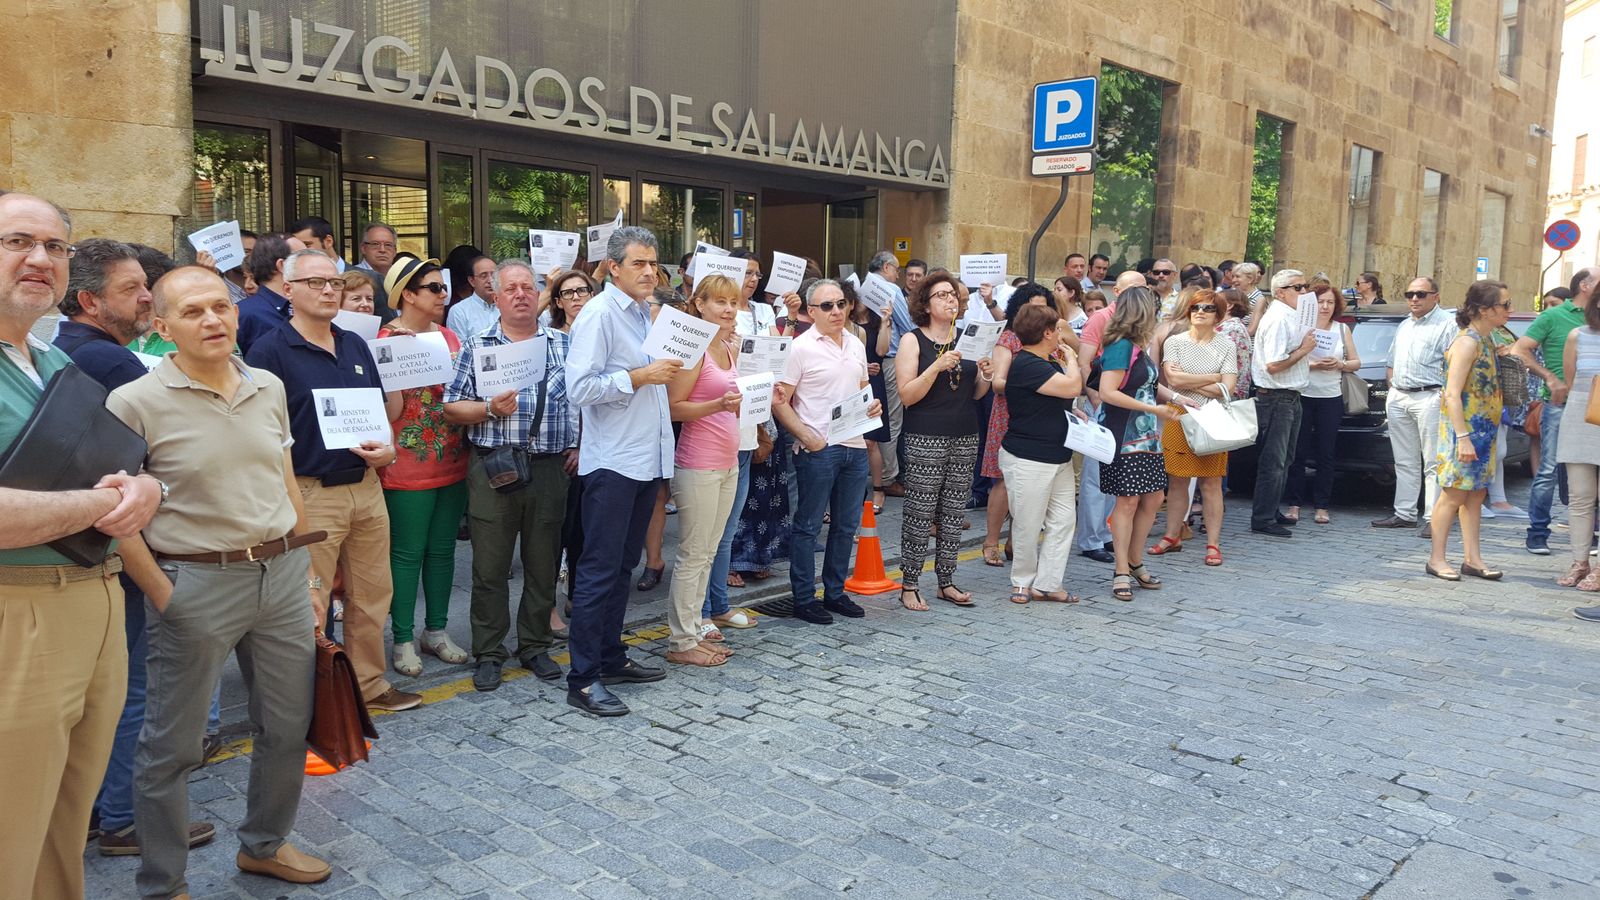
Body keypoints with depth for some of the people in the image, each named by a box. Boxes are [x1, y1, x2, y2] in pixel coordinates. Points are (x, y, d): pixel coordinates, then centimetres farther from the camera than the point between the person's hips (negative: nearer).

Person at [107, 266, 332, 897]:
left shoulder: (269, 387, 6)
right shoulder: (135, 403, -10)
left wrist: (306, 560, 13)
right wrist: (162, 594, -12)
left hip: (282, 573, 5)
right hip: (196, 584, -5)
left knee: (288, 726, 16)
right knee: (173, 744, 7)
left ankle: (264, 845, 39)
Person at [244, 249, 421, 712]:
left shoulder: (355, 345, 13)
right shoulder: (270, 351, -7)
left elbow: (385, 410, 19)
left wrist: (387, 449, -2)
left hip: (366, 487, 6)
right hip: (311, 495, -6)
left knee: (373, 593, 14)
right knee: (309, 604, 1)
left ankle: (370, 683, 29)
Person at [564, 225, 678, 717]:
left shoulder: (646, 314, 16)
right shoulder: (599, 314, -11)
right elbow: (579, 387, -21)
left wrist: (667, 371, 12)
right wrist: (640, 376, -20)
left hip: (647, 458, 9)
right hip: (612, 463, -8)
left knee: (622, 565, 16)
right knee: (599, 570, -4)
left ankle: (610, 657, 27)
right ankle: (583, 679, 2)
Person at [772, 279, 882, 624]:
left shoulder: (856, 345, 12)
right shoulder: (802, 347, -8)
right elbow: (779, 401, -10)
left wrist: (872, 405, 2)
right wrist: (807, 437, -17)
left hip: (855, 447, 7)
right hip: (818, 450, -6)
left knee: (846, 525, 13)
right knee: (808, 525, 2)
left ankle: (835, 593, 26)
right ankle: (803, 599, 12)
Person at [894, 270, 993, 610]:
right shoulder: (913, 341, -2)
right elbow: (906, 395, -10)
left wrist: (985, 376, -4)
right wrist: (937, 366, -21)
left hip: (965, 438, 5)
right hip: (925, 439, -5)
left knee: (953, 515, 8)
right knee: (920, 515, -3)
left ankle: (946, 582, 19)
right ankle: (909, 585, 7)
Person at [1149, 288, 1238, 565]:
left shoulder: (1226, 345, 3)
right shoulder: (1174, 342, 4)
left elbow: (1226, 389, -6)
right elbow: (1173, 378, -11)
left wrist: (1188, 382, -8)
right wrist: (1213, 377, -5)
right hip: (1179, 417, 1)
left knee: (1211, 482, 1)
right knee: (1177, 480, 6)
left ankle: (1213, 544, 7)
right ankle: (1172, 536, 18)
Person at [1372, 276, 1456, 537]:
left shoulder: (1447, 324, -3)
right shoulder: (1404, 326, 22)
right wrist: (1392, 389, 14)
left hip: (1429, 398, -8)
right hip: (1398, 398, 8)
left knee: (1433, 463, -5)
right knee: (1405, 462, 11)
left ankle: (1434, 518, -3)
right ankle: (1404, 514, 16)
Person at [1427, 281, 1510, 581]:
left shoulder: (1486, 341, 12)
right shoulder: (1467, 342, -15)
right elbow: (1452, 394, -21)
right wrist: (1463, 437, -25)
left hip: (1483, 431, 9)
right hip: (1465, 430, -9)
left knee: (1475, 496, 11)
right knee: (1454, 496, -4)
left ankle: (1472, 559, 17)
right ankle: (1437, 559, 4)